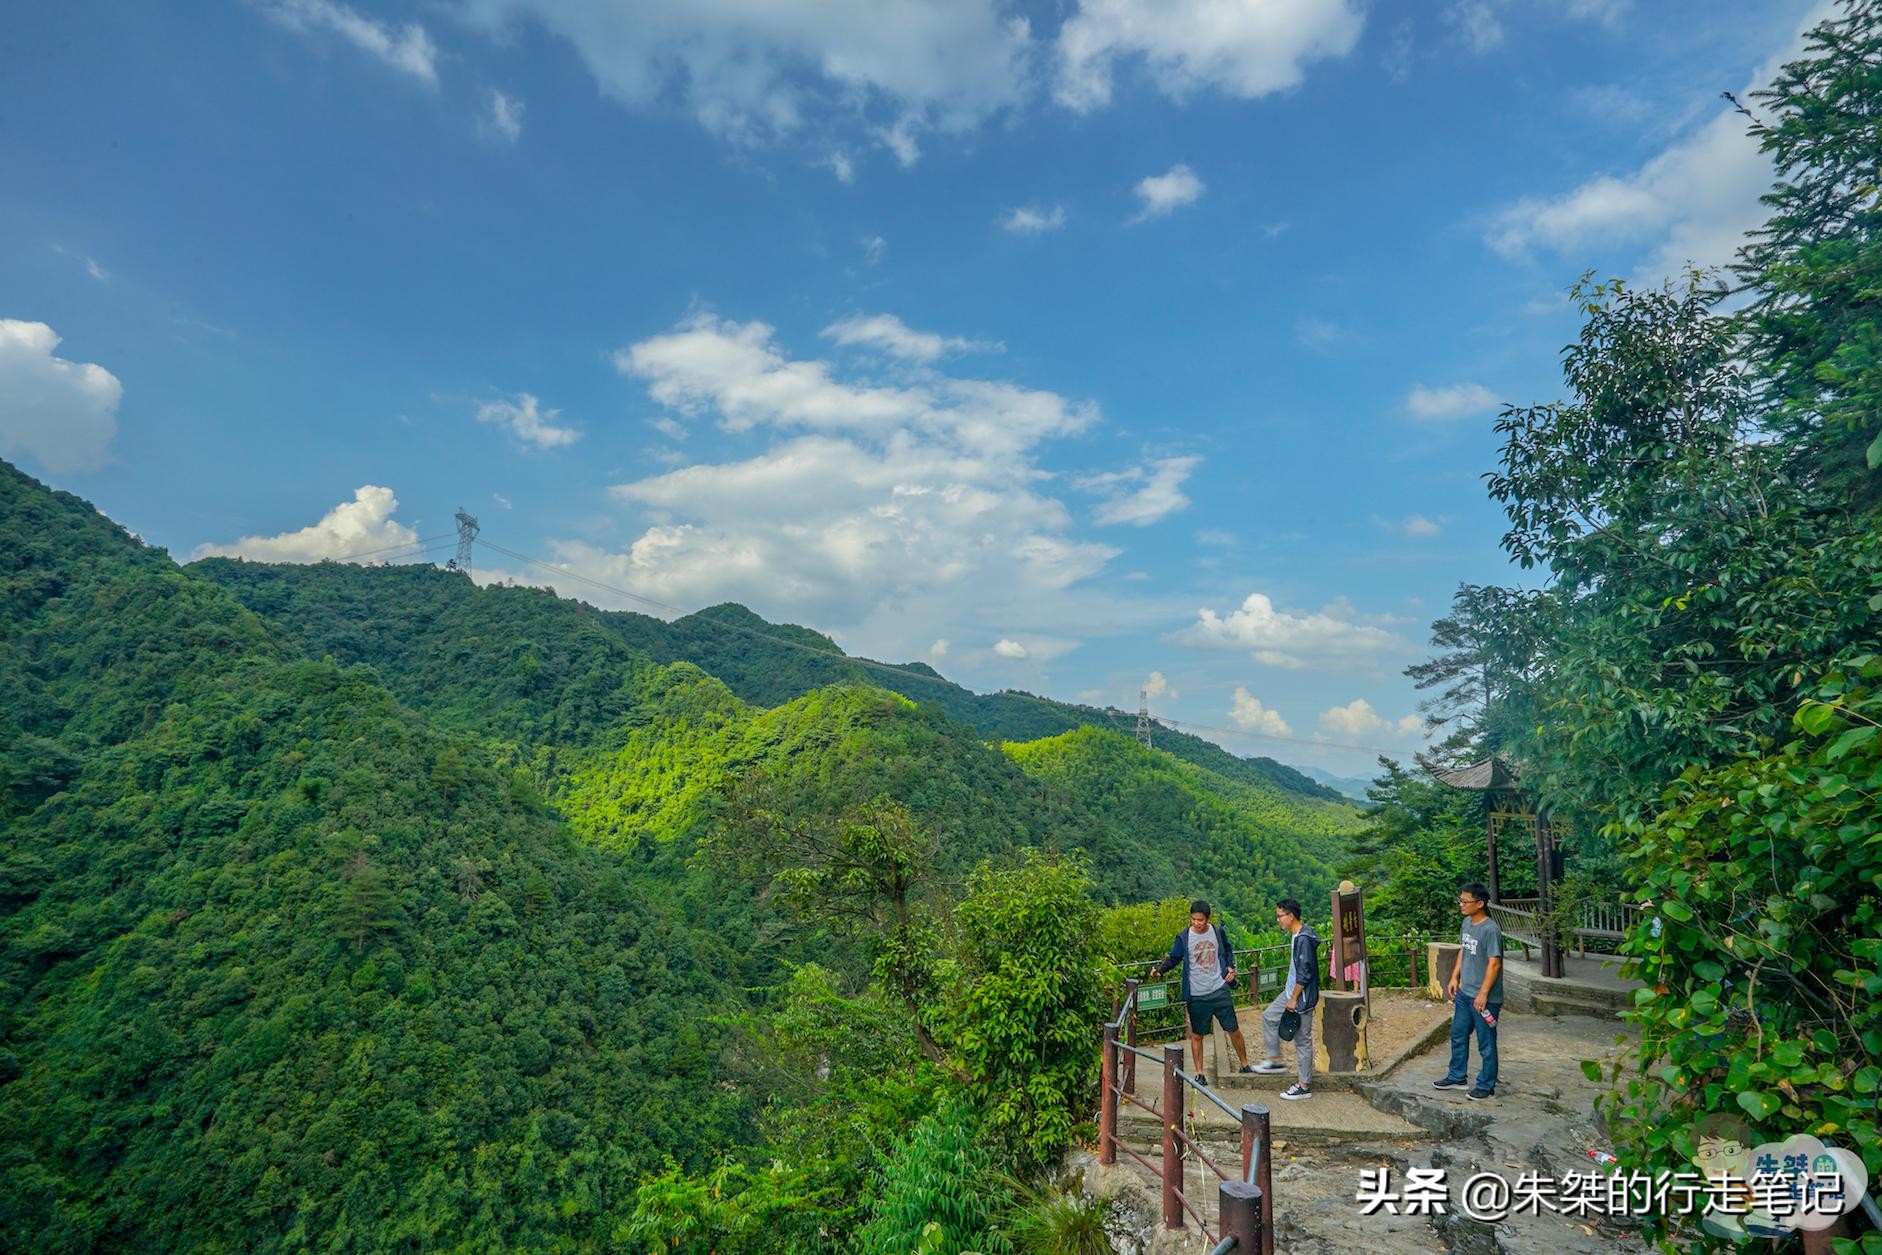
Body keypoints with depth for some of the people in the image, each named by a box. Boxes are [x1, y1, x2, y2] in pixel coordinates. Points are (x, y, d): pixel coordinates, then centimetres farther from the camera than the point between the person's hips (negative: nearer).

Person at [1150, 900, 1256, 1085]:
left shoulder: (1218, 931, -2)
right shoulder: (1183, 937, -7)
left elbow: (1228, 951, 15)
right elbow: (1173, 958, -1)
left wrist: (1231, 967, 0)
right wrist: (1159, 970, -18)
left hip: (1220, 990, 1)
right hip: (1196, 995, -1)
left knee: (1234, 1029, 8)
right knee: (1197, 1035, 7)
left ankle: (1245, 1065, 28)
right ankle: (1199, 1073, 21)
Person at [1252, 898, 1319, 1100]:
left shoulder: (1304, 940, -25)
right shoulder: (1296, 936, 6)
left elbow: (1304, 974, -25)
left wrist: (1294, 999, -19)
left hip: (1302, 998, -10)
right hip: (1291, 992, 10)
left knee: (1302, 1040, 1)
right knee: (1269, 1016, 17)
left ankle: (1304, 1086, 12)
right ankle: (1275, 1060, 27)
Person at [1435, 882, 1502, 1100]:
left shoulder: (1490, 930, -22)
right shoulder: (1467, 923, 5)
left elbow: (1494, 963, -23)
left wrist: (1483, 994, -24)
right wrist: (1455, 977, 14)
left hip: (1484, 997, -9)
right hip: (1464, 993, 9)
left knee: (1486, 1044, 7)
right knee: (1458, 1035, 19)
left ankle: (1486, 1086, 20)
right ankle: (1457, 1076, 33)